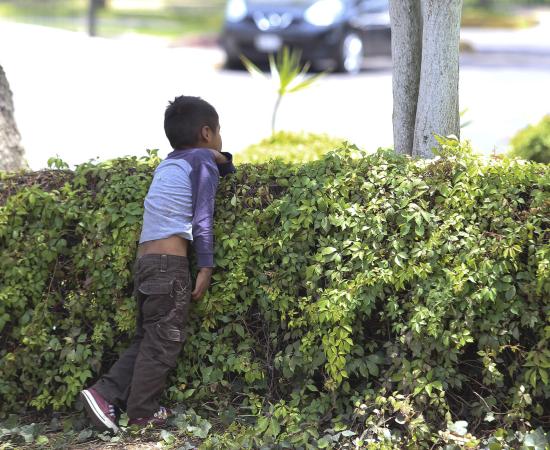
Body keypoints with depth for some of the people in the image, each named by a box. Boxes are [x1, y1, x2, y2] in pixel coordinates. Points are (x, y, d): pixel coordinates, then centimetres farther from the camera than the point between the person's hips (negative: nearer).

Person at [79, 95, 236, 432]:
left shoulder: (170, 163, 21)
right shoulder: (203, 161, -2)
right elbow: (202, 220, -9)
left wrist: (221, 161, 19)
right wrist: (206, 268, -9)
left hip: (146, 261, 8)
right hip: (170, 264, -8)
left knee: (149, 338, 14)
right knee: (163, 342, 0)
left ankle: (105, 394, 7)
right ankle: (143, 413, 6)